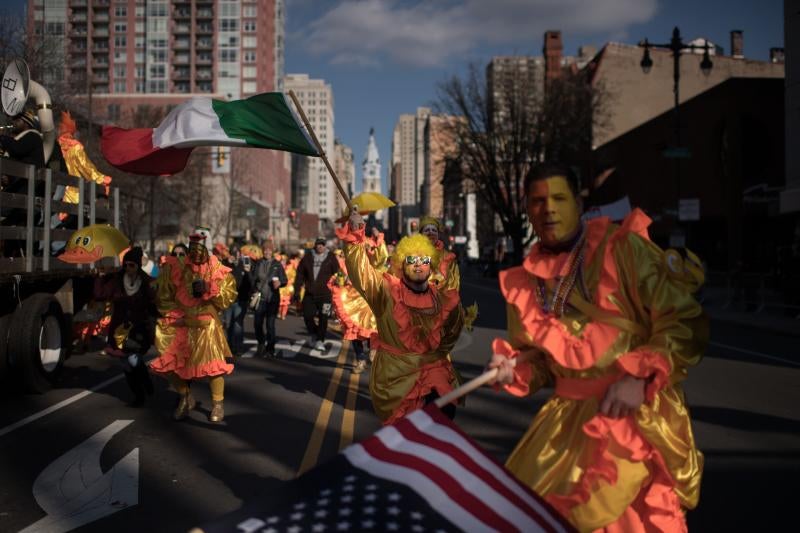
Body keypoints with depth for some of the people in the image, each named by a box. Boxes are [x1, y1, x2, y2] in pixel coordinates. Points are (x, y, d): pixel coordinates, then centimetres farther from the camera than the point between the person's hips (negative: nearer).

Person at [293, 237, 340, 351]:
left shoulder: (331, 258, 2)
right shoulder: (307, 257, 7)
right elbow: (300, 274, 8)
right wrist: (297, 290, 3)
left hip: (325, 294, -2)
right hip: (309, 293, 2)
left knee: (323, 318, -2)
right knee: (307, 316, 2)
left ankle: (320, 340, 10)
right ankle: (314, 334, 29)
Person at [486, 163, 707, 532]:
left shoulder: (623, 247, -11)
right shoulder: (525, 280, 6)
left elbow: (686, 324, -12)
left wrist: (640, 377, -24)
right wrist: (514, 368, -5)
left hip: (640, 414, -5)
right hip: (569, 415, 6)